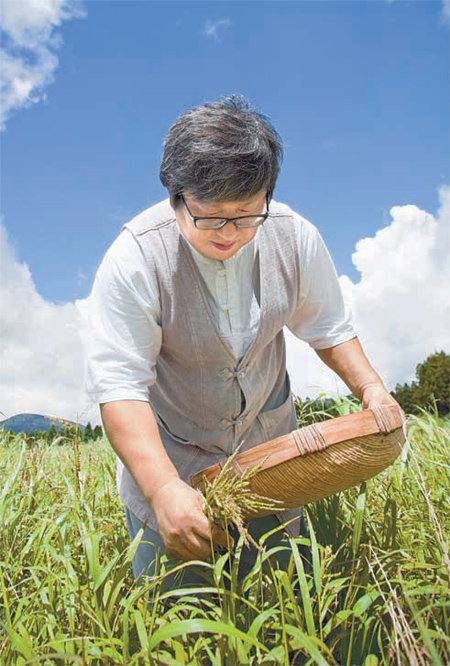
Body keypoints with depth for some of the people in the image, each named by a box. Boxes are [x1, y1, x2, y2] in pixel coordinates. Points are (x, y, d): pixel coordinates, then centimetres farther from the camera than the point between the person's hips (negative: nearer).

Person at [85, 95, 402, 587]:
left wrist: (369, 388, -13)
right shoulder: (134, 260, -28)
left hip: (267, 444, 3)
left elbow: (328, 327, 1)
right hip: (165, 455, -2)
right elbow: (119, 386, -30)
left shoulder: (295, 237, -16)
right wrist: (163, 489, -41)